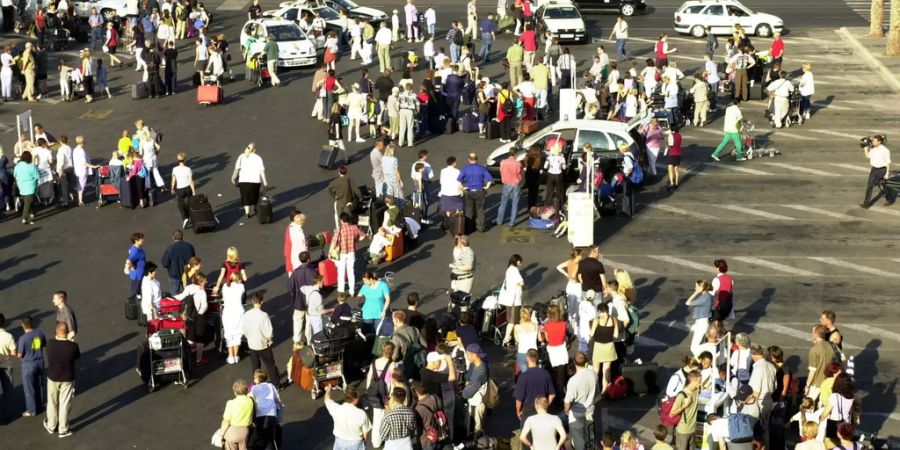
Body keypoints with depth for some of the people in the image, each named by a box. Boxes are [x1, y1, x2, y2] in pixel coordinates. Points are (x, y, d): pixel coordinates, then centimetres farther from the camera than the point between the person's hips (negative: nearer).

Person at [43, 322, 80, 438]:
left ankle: (51, 426, 38)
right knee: (64, 405, 13)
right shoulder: (73, 346, -23)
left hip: (52, 378, 2)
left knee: (52, 403, 21)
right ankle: (63, 430, 24)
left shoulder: (50, 344, -19)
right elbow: (77, 357, -2)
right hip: (67, 379, -1)